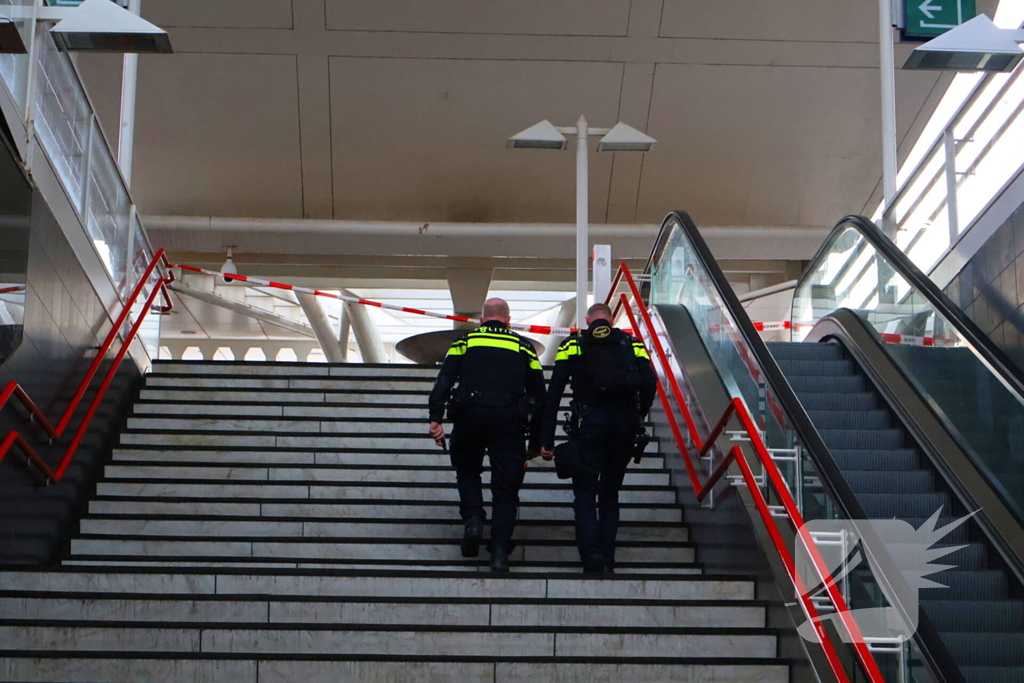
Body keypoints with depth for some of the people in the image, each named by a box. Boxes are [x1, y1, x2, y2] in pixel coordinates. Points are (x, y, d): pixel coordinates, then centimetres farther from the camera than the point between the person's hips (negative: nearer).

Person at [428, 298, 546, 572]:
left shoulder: (465, 341, 17)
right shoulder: (523, 347, 19)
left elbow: (444, 379, 2)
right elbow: (538, 395, 16)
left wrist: (435, 418, -5)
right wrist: (536, 442, 19)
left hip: (469, 415, 0)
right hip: (509, 418, 0)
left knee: (467, 470, 24)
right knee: (505, 487, 4)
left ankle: (473, 519, 1)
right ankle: (500, 554, -4)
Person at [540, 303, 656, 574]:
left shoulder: (573, 344, 11)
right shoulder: (632, 343, 15)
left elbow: (554, 392, 3)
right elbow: (649, 382, -1)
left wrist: (547, 440, 2)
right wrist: (637, 420, 14)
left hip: (589, 422, -2)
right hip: (625, 424, 2)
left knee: (585, 493, 2)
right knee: (610, 494, 14)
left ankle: (592, 553, -19)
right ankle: (608, 563, 9)